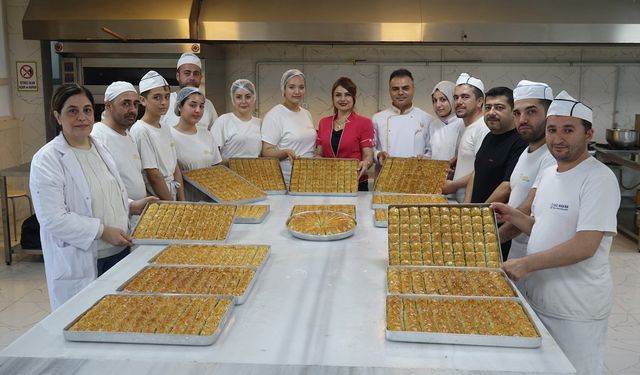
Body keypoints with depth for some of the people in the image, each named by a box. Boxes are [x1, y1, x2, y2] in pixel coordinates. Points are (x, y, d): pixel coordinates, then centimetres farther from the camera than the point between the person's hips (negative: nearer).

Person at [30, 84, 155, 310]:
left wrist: (132, 206, 5)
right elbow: (53, 219, -19)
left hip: (119, 253, 7)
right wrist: (102, 230, -21)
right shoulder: (47, 159, -13)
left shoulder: (100, 148, 10)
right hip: (79, 264, -6)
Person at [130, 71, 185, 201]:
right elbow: (154, 176, -17)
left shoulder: (166, 129, 8)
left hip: (172, 198, 7)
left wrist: (182, 201, 1)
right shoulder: (140, 131, -15)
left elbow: (176, 168, 8)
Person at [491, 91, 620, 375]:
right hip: (538, 297, 8)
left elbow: (585, 246, -24)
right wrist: (512, 216, 1)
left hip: (576, 311, -7)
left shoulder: (599, 179, -17)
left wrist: (526, 264, -22)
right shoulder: (546, 174, 8)